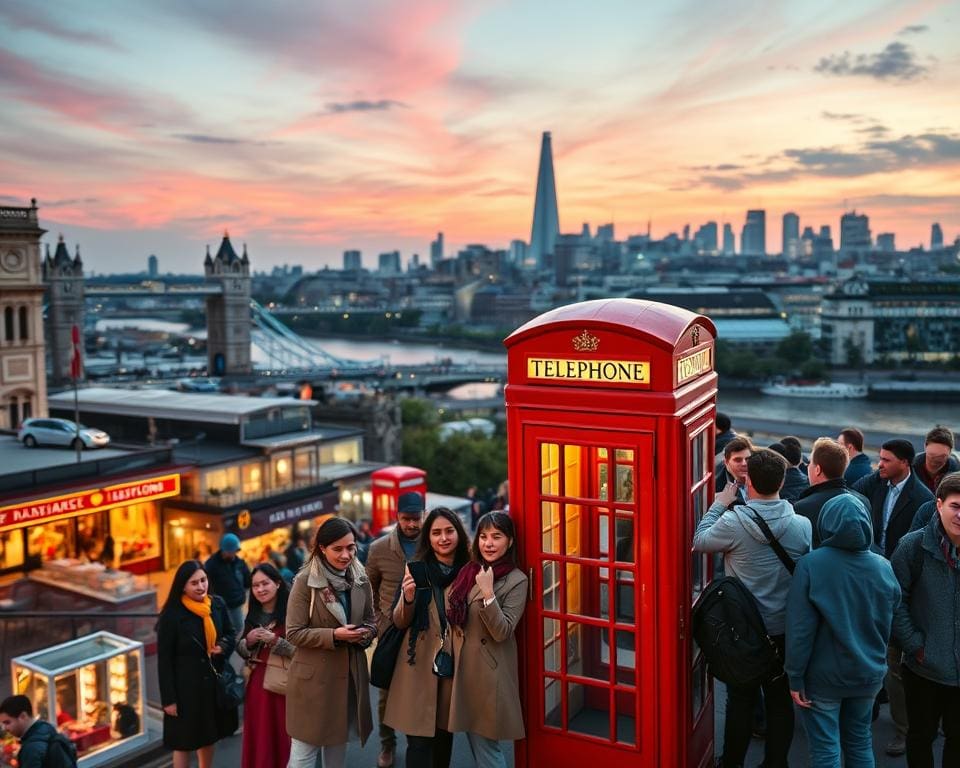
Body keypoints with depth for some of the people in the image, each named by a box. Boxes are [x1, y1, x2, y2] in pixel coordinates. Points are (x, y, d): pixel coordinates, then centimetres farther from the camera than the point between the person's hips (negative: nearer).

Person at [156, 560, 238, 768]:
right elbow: (164, 659, -12)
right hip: (186, 685, -4)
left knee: (208, 737, 19)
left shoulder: (217, 604, -4)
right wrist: (168, 698, -12)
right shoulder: (171, 615, -17)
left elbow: (230, 634, 11)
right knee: (183, 742, 7)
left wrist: (223, 647, -12)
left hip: (213, 681, 5)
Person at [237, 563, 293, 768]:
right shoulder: (253, 615, 8)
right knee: (257, 737, 12)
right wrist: (248, 641, -7)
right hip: (257, 683, 6)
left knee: (282, 736, 2)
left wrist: (274, 640, -23)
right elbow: (240, 650, 13)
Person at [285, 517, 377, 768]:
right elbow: (294, 632, -12)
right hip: (313, 677, -5)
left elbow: (371, 624, 12)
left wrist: (363, 634, -10)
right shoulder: (305, 582, -12)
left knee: (338, 745, 19)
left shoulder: (361, 581, 4)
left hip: (350, 675, 5)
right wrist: (333, 635, -23)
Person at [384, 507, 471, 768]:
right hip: (419, 665, -2)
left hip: (454, 665, 3)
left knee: (445, 735, 14)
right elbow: (400, 623, -2)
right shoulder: (416, 569, -4)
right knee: (419, 741, -3)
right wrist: (408, 599, -22)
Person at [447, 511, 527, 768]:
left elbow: (502, 632, -20)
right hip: (463, 668, 7)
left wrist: (488, 593, -28)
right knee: (475, 744, 17)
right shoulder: (468, 571, 6)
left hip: (490, 674, -7)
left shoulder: (516, 580, -13)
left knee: (486, 746, 1)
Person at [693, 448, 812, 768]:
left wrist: (719, 505, 4)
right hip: (785, 630, 2)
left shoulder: (733, 522, -21)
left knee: (741, 699, 13)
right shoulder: (803, 525, -11)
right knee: (780, 700, 15)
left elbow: (699, 541, -3)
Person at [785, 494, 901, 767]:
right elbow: (889, 625, 5)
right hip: (869, 674, 4)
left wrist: (795, 676, -9)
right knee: (860, 744, 20)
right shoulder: (883, 567, -7)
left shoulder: (811, 565, -18)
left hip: (823, 676, -4)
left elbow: (799, 628, -17)